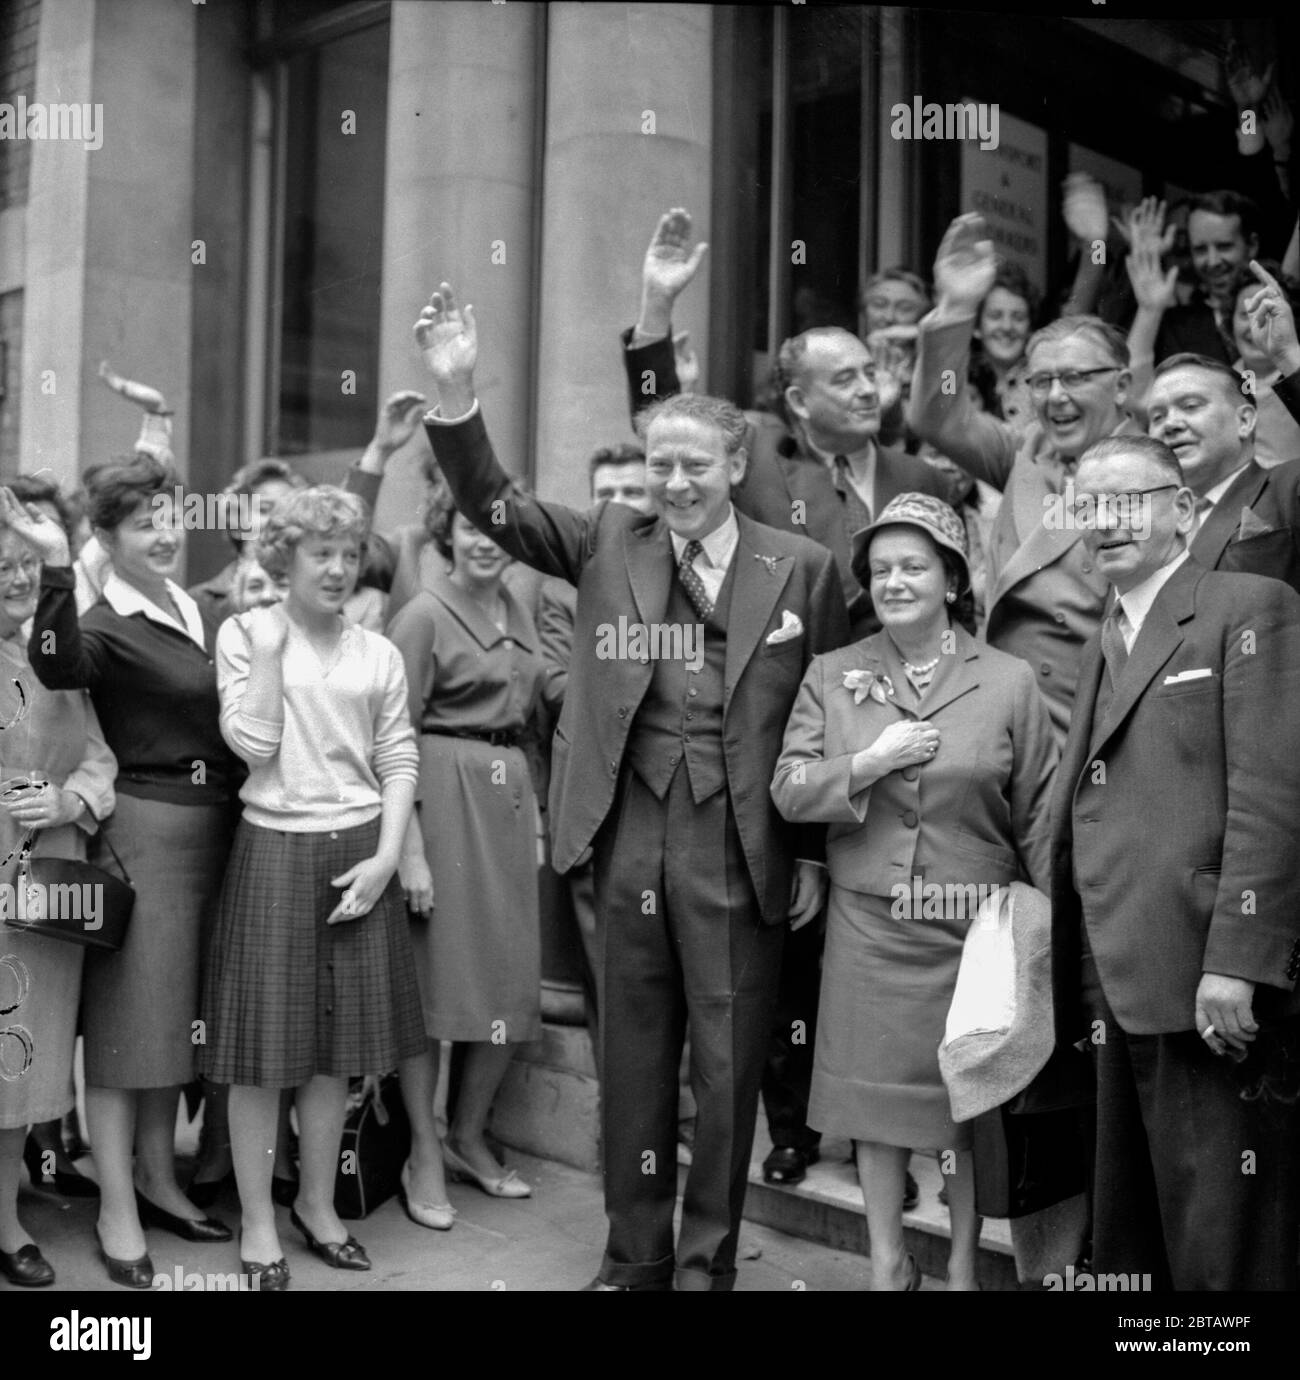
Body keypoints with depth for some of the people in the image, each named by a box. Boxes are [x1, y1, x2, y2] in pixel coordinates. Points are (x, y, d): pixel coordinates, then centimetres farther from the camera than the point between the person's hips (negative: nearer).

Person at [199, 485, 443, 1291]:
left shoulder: (378, 653, 7)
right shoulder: (244, 633, 0)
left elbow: (398, 760, 5)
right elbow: (254, 742, -9)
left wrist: (388, 858, -5)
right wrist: (270, 647, -11)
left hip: (360, 853, 3)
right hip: (275, 852, -3)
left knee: (338, 1038, 10)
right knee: (265, 1041, 1)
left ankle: (319, 1204, 25)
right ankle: (258, 1224, 14)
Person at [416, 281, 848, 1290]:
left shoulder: (801, 569, -1)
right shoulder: (610, 543, 5)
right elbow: (494, 503, -4)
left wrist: (813, 854, 1)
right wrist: (457, 395, -20)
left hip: (742, 849, -2)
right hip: (630, 838, 2)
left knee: (727, 1061, 8)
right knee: (634, 1055, 13)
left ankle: (708, 1259, 26)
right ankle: (635, 1253, 30)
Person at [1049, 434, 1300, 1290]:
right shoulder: (1106, 644, 21)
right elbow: (1082, 818, 15)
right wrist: (1077, 978, 8)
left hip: (1211, 989, -7)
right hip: (1124, 992, 8)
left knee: (1224, 1251, -1)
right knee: (1130, 1244, 15)